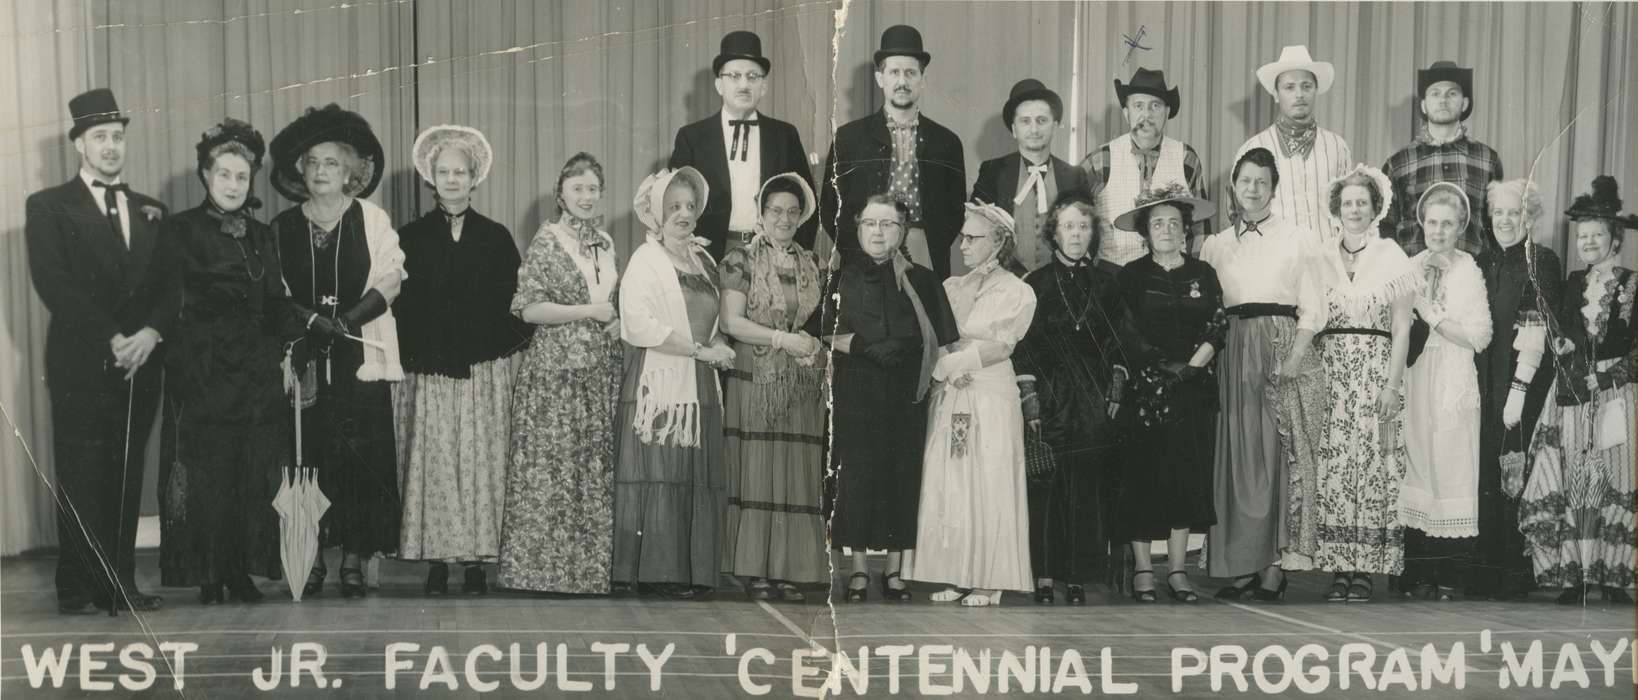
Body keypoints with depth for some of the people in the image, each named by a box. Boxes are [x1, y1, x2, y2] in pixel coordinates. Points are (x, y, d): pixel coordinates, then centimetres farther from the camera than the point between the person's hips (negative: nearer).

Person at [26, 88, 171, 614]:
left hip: (139, 365, 4)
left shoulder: (149, 211, 17)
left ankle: (121, 585, 7)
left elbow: (170, 285, 10)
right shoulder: (49, 207, 4)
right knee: (81, 480, -3)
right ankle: (78, 589, 1)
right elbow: (53, 283, -7)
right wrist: (110, 339, -14)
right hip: (81, 365, -4)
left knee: (127, 478, 3)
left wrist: (152, 331, -9)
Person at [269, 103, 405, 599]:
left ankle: (353, 559, 2)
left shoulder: (372, 219, 5)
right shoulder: (283, 227, 10)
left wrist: (347, 319, -14)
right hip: (304, 359, 1)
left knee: (359, 459, -4)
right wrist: (311, 320, -11)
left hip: (360, 359, -1)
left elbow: (390, 280, -2)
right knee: (307, 457, -2)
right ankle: (312, 558, 5)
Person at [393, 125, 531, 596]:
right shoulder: (412, 237, 9)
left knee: (481, 461, -3)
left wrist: (509, 354, 0)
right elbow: (399, 304, 6)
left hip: (485, 371, 0)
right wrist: (409, 355, -3)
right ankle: (436, 559, 1)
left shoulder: (496, 237, 10)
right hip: (428, 372, 0)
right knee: (432, 461, -4)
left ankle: (477, 560, 2)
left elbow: (512, 302, 9)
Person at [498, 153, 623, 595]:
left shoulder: (605, 242, 13)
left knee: (596, 471, 6)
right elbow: (529, 309, -11)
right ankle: (544, 565, 6)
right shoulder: (548, 240, -5)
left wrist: (617, 323, 5)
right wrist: (589, 312, -14)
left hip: (600, 372, 6)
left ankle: (590, 567, 13)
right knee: (551, 470, -3)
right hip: (554, 371, -6)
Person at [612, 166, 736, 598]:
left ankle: (694, 570, 9)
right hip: (658, 384, -7)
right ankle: (661, 570, -2)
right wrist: (699, 349, -15)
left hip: (699, 385, 7)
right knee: (661, 477, -7)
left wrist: (717, 344, 5)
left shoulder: (702, 259, 17)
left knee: (700, 478, 5)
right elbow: (639, 324, -16)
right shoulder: (645, 260, -4)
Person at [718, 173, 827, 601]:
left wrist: (815, 342, -1)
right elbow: (731, 321, -8)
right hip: (755, 383, -4)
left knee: (798, 475, 1)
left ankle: (789, 570, 5)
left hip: (803, 386, 4)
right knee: (757, 472, -4)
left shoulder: (811, 264, 14)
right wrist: (785, 339, -13)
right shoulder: (742, 261, 0)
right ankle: (755, 571, 1)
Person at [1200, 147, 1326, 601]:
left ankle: (1275, 567, -3)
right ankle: (1243, 567, 4)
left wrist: (1294, 357, -13)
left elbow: (1313, 310, 1)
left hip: (1285, 348, -2)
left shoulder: (1296, 240, 7)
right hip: (1233, 354, 3)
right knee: (1236, 456, -1)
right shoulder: (1215, 245, 14)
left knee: (1281, 456, -5)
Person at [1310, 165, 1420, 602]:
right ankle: (1338, 566, 0)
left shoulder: (1391, 258, 4)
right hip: (1332, 374, 2)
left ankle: (1366, 569, -2)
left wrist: (1393, 386, -9)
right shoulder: (1322, 259, 11)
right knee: (1333, 466, -3)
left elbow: (1401, 329, 0)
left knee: (1373, 465, -5)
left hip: (1377, 372, -2)